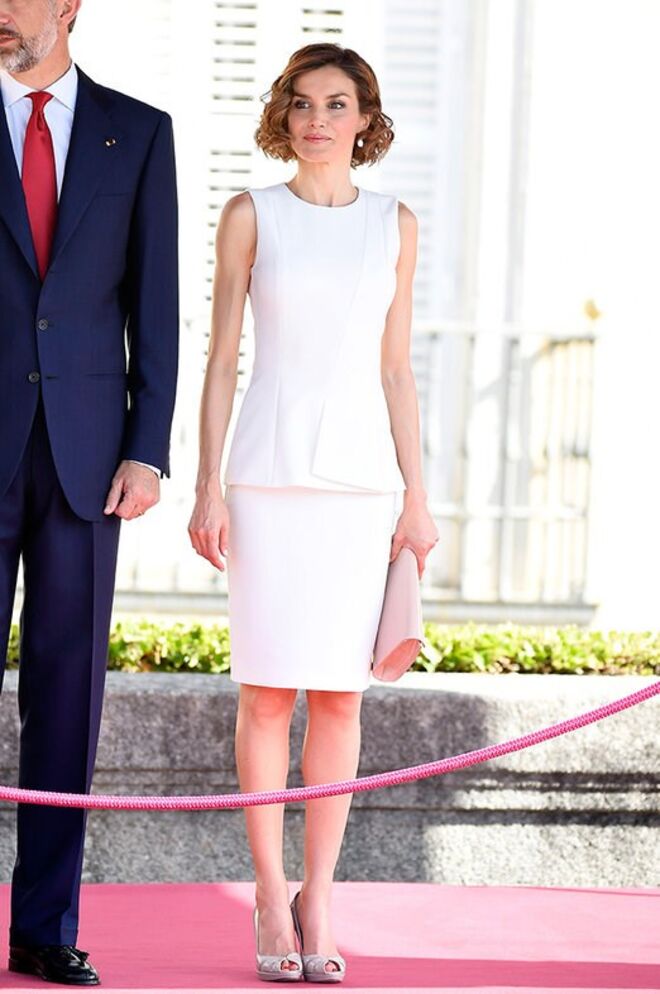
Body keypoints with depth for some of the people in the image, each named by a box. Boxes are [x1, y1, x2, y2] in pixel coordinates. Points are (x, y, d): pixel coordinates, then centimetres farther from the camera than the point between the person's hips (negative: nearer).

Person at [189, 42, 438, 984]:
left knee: (341, 693, 1)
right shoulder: (250, 215, 3)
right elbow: (221, 358, 3)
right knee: (268, 687, -2)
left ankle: (318, 904, 8)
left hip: (361, 474, 2)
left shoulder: (394, 224, 9)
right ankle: (272, 900, 6)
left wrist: (416, 494, 4)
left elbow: (396, 369, 10)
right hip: (271, 471, -2)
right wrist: (208, 485, -5)